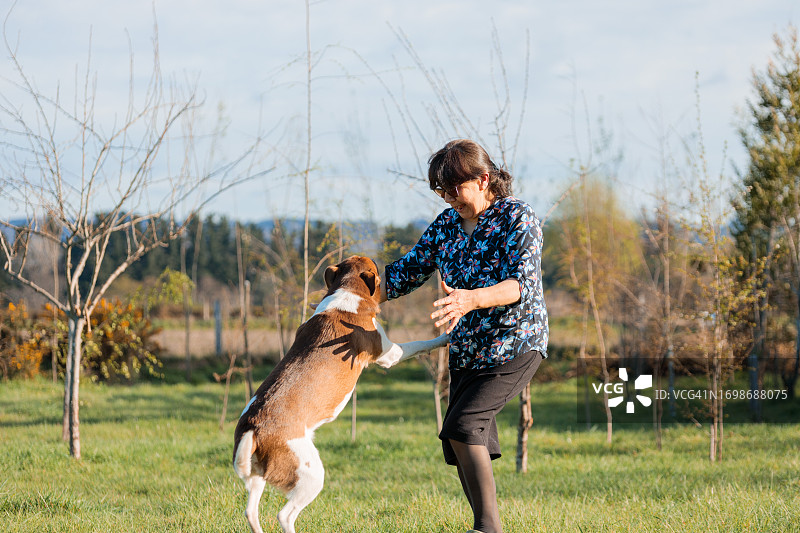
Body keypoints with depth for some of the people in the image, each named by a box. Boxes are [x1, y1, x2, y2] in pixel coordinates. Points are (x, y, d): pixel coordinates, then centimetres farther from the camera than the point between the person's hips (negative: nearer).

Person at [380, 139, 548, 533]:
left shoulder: (517, 218, -13)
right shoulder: (447, 224, 8)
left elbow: (522, 285, -26)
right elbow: (408, 271, 15)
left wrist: (469, 300, -43)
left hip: (514, 346, -8)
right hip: (466, 352, 8)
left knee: (462, 426, -22)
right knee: (463, 451, 3)